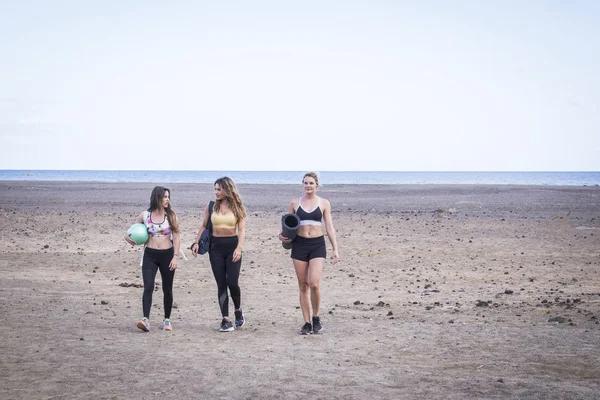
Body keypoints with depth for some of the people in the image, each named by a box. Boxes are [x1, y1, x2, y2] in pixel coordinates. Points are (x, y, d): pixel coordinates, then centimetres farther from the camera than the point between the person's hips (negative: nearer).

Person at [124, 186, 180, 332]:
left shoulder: (171, 215, 1)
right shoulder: (145, 215, 1)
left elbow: (176, 236, 0)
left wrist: (176, 256, -7)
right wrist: (127, 237, -7)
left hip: (167, 255, 1)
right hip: (150, 255, -1)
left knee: (167, 289, 9)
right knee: (148, 287, -15)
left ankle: (167, 319, 23)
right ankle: (146, 320, -23)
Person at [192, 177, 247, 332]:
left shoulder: (237, 207, 0)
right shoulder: (211, 207, 6)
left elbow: (242, 229, -5)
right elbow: (204, 226, 14)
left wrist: (239, 248, -18)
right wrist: (196, 242, 1)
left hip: (232, 246, -2)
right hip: (216, 247, 2)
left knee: (232, 282, -9)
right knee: (221, 284, 1)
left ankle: (238, 310, 18)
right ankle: (226, 320, 3)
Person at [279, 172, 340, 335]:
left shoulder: (324, 203, 5)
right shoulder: (295, 203, 8)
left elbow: (329, 227, 4)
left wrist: (335, 249, -2)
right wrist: (282, 235, -7)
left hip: (317, 245, -2)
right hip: (299, 245, 2)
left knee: (314, 284, -15)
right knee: (303, 286, 4)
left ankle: (316, 318, 7)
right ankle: (307, 323, 12)